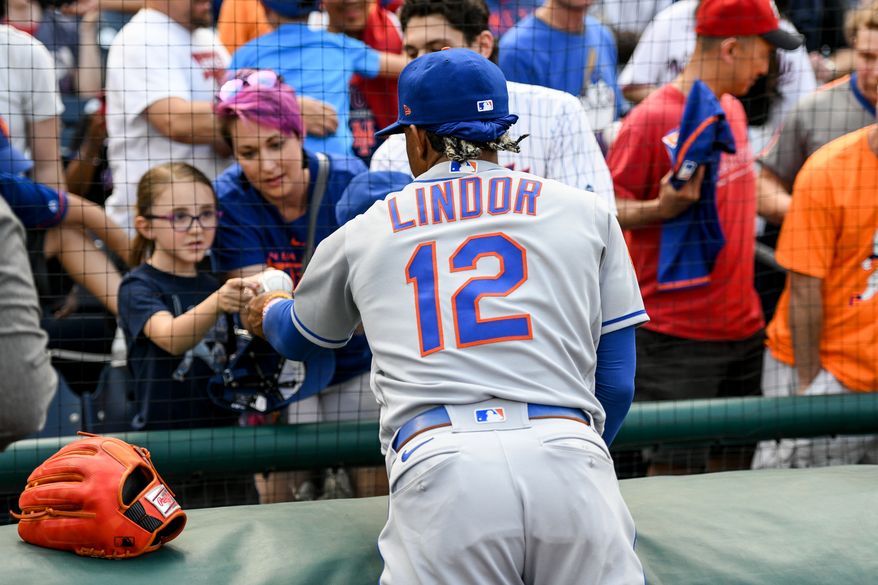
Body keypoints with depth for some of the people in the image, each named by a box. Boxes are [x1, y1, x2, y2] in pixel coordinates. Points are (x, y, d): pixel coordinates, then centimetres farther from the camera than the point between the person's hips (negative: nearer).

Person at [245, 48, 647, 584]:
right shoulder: (585, 212, 19)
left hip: (438, 465, 0)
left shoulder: (364, 232, 21)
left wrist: (269, 312, 65)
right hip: (568, 453, 1)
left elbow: (299, 337, 42)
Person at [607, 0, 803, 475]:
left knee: (732, 462, 13)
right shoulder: (651, 119, -14)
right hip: (677, 335, -8)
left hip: (743, 324, 8)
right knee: (673, 468, -4)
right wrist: (662, 208, -28)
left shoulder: (732, 109, 12)